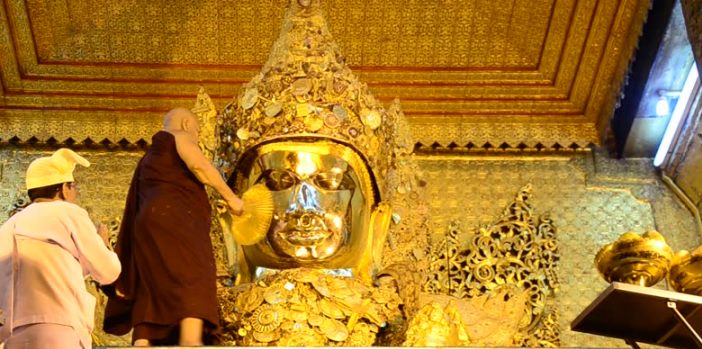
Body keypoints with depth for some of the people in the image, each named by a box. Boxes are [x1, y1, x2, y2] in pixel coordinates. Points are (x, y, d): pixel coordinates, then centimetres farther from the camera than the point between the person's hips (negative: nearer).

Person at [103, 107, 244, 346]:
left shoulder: (149, 157, 34)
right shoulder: (180, 136, 11)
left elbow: (136, 205, 29)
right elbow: (198, 165, -11)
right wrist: (229, 196, -2)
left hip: (149, 222, 9)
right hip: (173, 218, -9)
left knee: (154, 295, -2)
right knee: (194, 278, -24)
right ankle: (191, 342, -46)